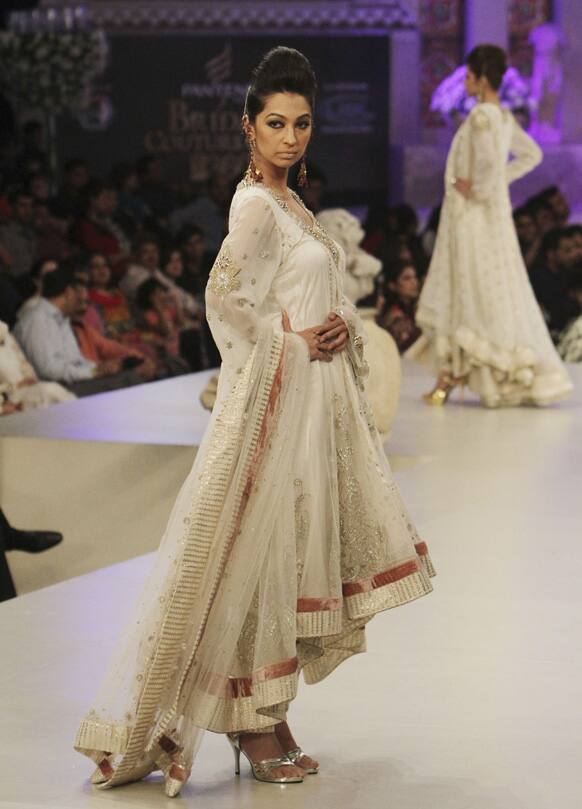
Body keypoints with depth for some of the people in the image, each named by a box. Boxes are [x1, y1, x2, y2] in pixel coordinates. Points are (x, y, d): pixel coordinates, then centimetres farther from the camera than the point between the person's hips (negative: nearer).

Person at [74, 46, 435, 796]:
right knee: (263, 553, -3)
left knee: (293, 557, 11)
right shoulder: (256, 206, -14)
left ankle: (267, 718, 19)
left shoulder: (288, 202, 14)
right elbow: (225, 298, -27)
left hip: (315, 397, 10)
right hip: (274, 401, -10)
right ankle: (257, 728, 4)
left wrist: (340, 323, 0)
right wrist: (291, 342, -16)